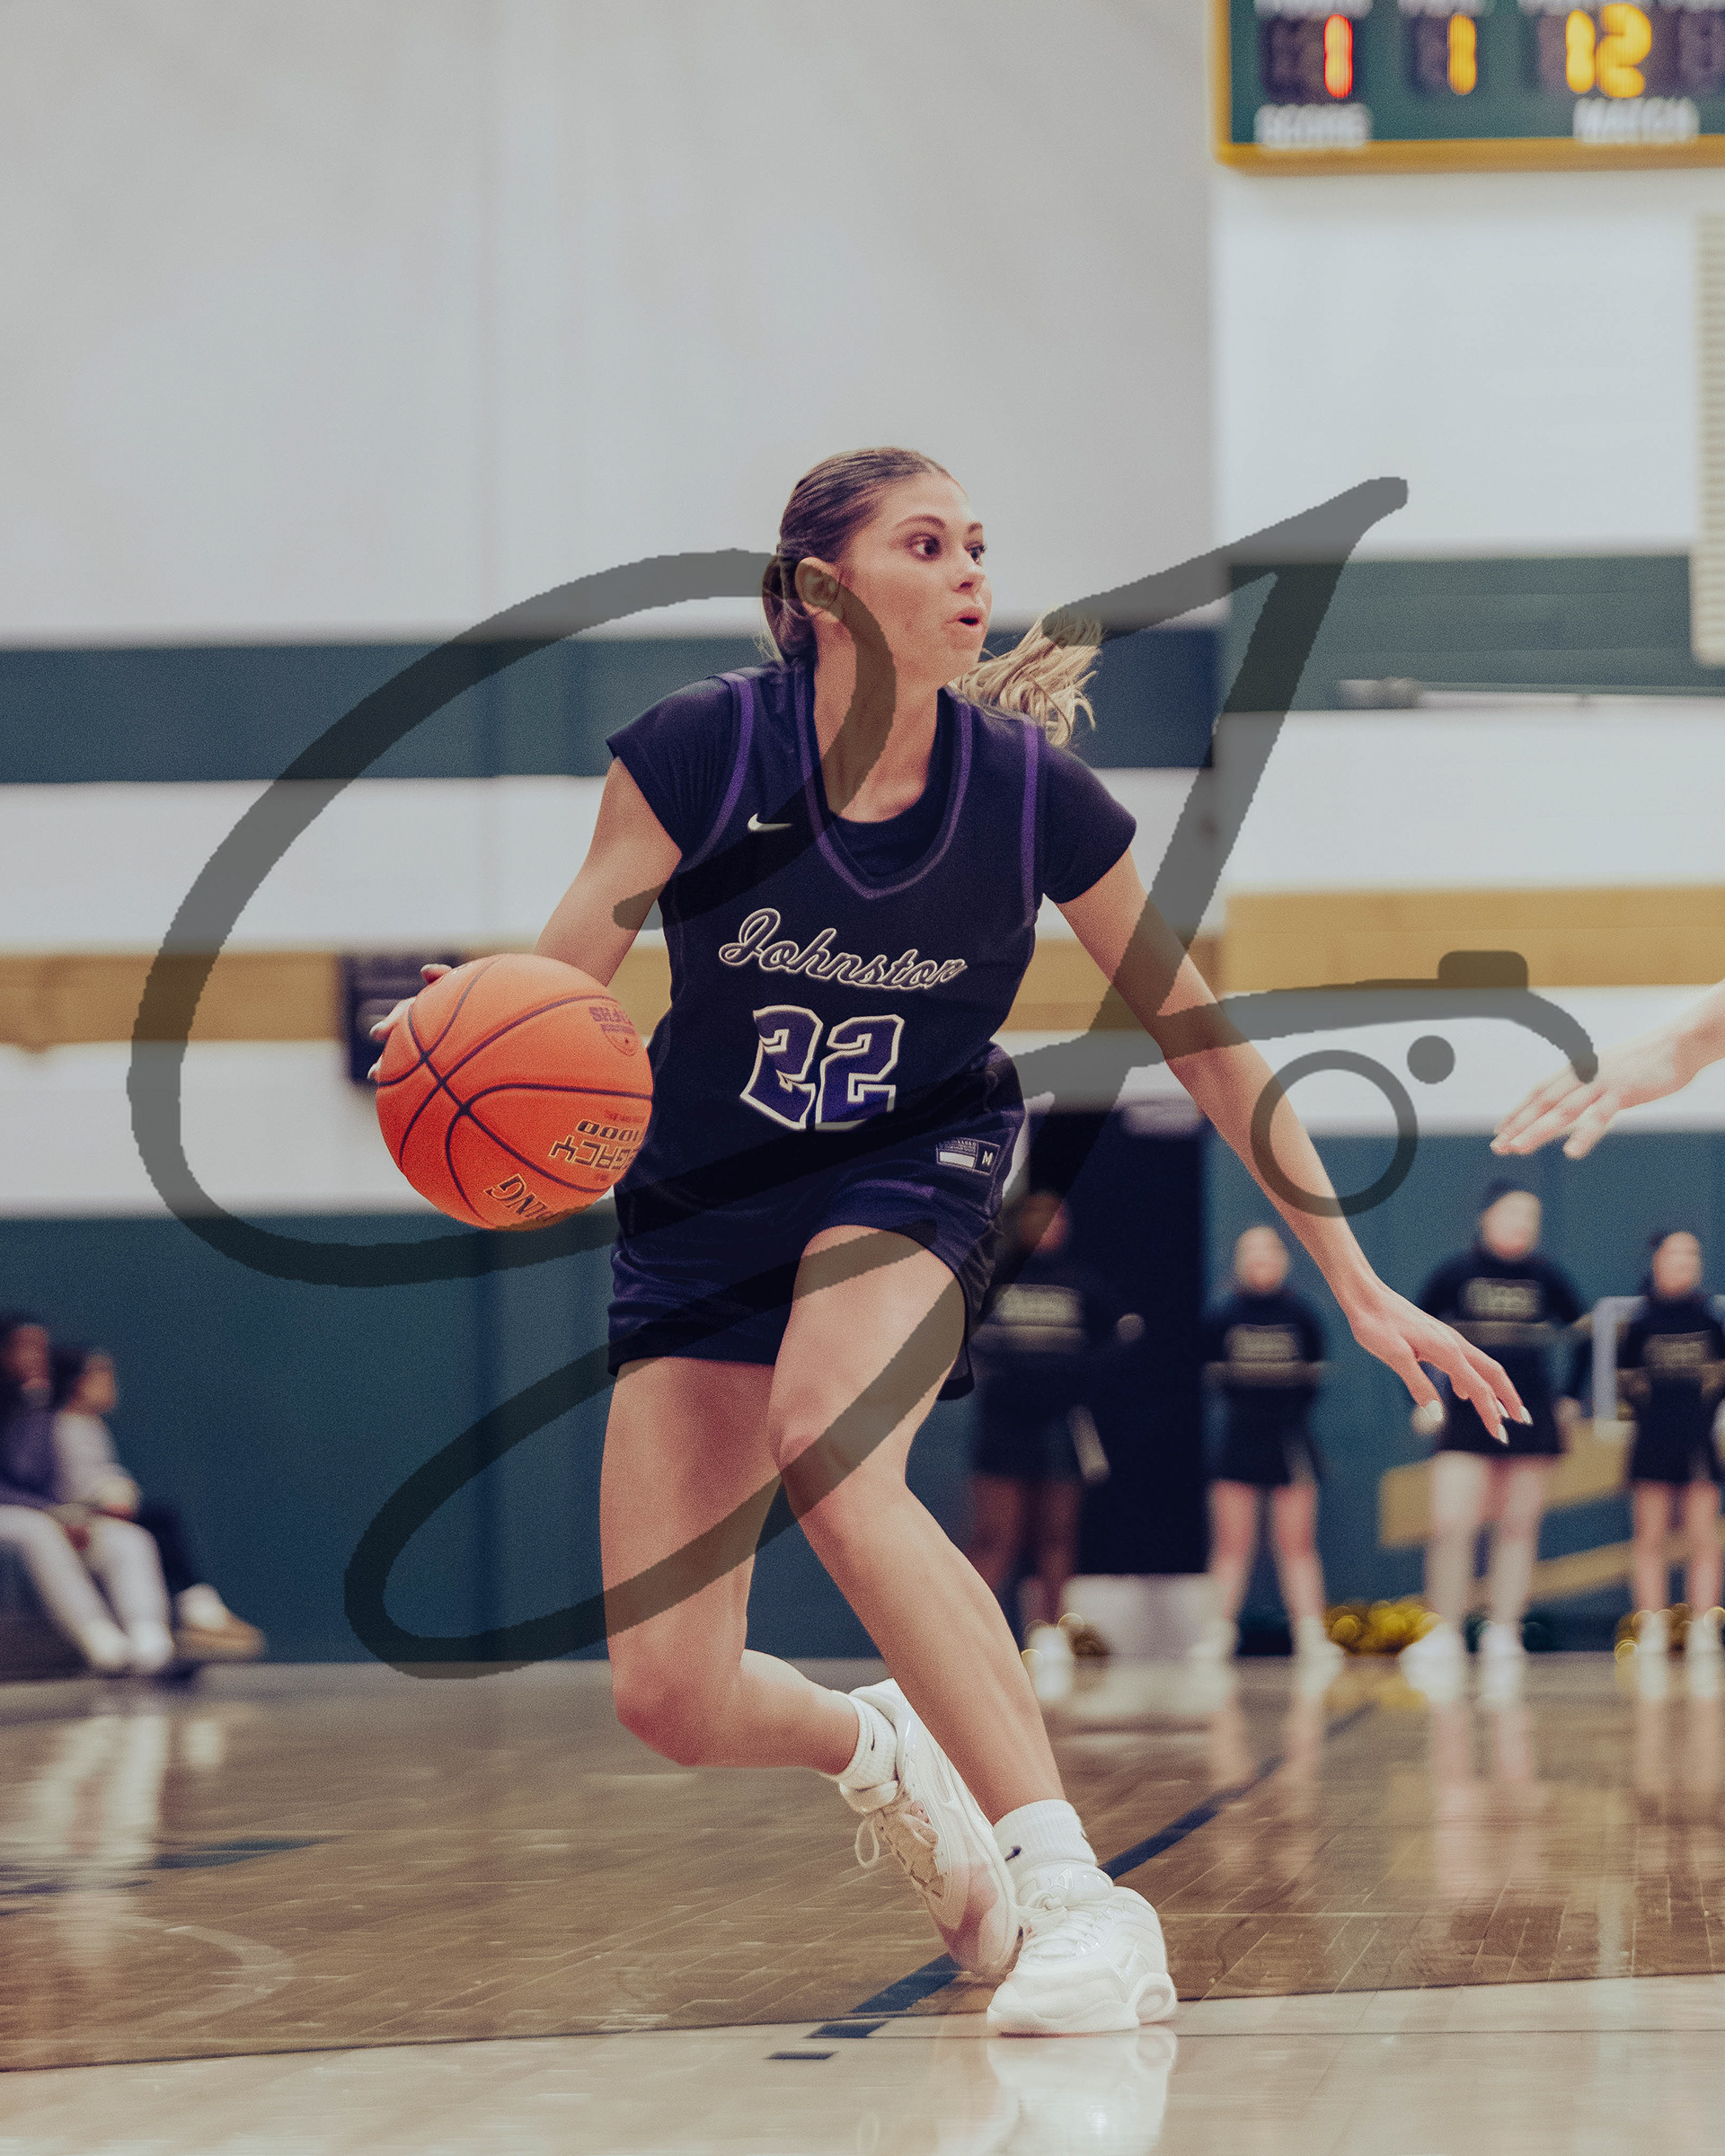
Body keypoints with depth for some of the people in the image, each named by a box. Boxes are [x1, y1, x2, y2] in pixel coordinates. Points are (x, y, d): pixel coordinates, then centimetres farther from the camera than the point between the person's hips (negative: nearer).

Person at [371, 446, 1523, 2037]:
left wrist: (1361, 1286, -3)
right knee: (668, 1702, -7)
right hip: (701, 1204, 1)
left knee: (827, 1438, -37)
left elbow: (1203, 1040, -4)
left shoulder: (1030, 791, -15)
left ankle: (1078, 1900, -36)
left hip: (912, 1173, -1)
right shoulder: (704, 750, -18)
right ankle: (872, 1747, 31)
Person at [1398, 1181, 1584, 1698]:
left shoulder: (1547, 1278, 3)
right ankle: (1444, 1638, -6)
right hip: (1466, 1418, -2)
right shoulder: (1454, 1275, -2)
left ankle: (1503, 1635, 11)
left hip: (1530, 1419, 2)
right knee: (1452, 1528, -12)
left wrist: (1567, 1399, 11)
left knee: (1518, 1529, 3)